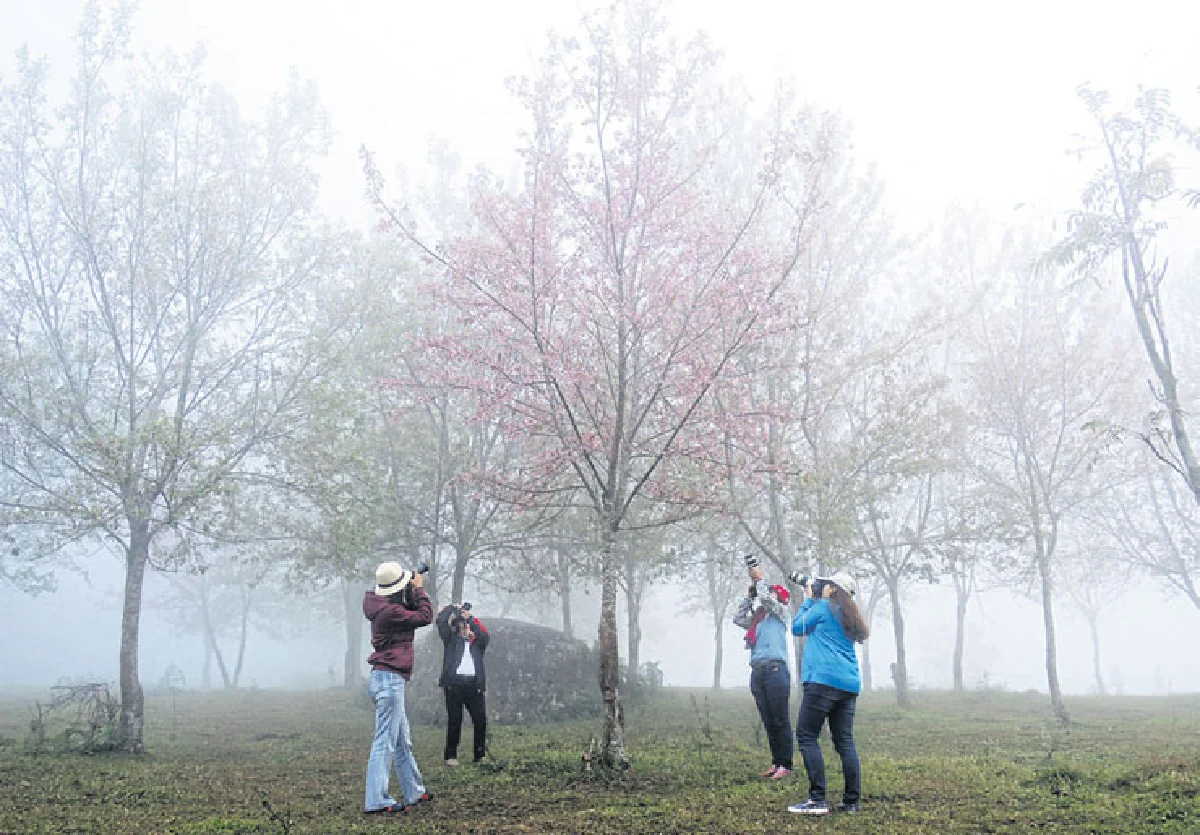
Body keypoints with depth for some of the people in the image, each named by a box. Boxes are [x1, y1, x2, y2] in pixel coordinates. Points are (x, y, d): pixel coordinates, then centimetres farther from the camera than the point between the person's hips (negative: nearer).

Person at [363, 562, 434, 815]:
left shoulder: (384, 606, 10)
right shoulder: (390, 611, -19)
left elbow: (411, 612, 20)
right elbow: (425, 617, -14)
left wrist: (413, 591, 9)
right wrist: (419, 588, -4)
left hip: (388, 679, 11)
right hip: (389, 678, -11)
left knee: (403, 741, 18)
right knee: (385, 742, -8)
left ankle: (415, 793, 29)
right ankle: (377, 801, -6)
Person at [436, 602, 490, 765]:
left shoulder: (477, 641, 19)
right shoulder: (451, 639, 14)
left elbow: (485, 636, -3)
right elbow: (441, 620, 2)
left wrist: (470, 618, -3)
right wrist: (455, 609, 11)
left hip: (474, 683, 2)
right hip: (454, 682, -2)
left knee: (481, 720, 0)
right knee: (454, 720, -2)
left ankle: (480, 755, 10)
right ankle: (450, 755, 5)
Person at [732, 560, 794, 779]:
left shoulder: (780, 612, 6)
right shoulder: (756, 618, 24)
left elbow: (767, 600, -11)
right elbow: (738, 618, 21)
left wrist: (759, 579, 0)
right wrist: (749, 592, 19)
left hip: (775, 669, -7)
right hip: (757, 672, 7)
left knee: (780, 720, -6)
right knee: (768, 722, 7)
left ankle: (785, 764, -5)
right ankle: (776, 762, 11)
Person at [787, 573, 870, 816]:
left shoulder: (823, 606, -1)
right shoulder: (850, 616, 21)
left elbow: (797, 627, 8)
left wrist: (809, 599, 17)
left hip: (824, 679, -8)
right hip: (849, 685, 8)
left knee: (807, 736, -6)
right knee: (845, 741, 9)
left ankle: (817, 799, -12)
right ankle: (852, 801, 8)